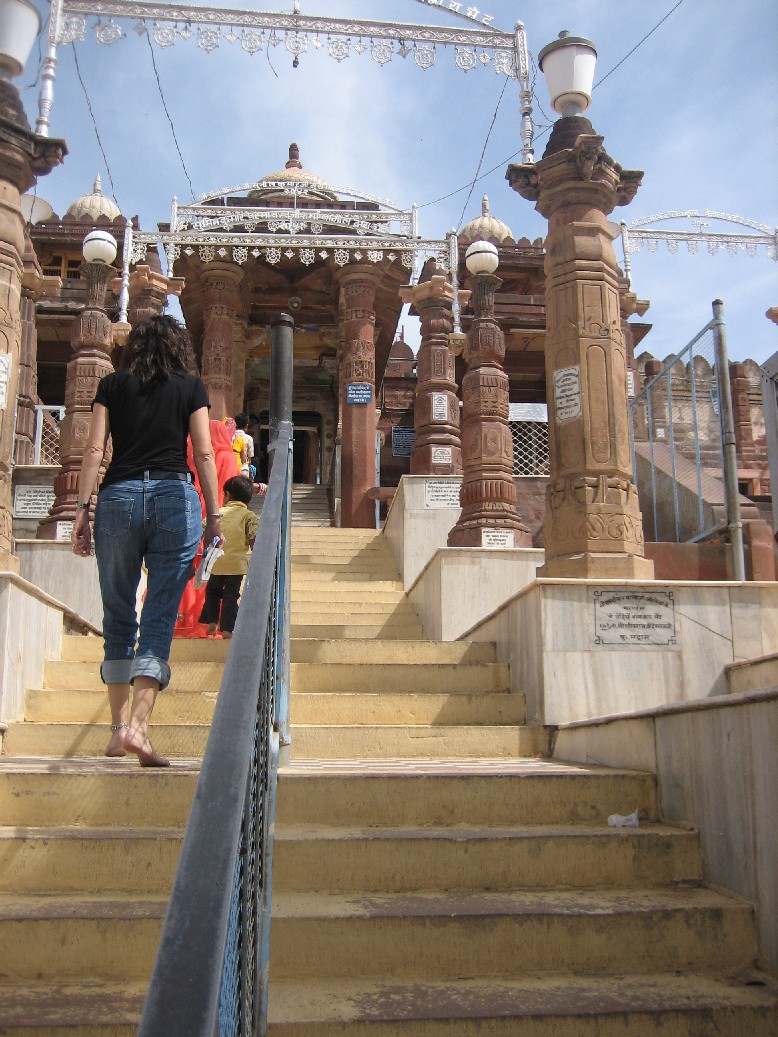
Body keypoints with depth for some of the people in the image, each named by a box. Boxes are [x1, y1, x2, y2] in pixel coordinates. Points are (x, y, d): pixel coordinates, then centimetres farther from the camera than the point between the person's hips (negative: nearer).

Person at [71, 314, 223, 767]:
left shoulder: (112, 385, 13)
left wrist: (82, 509, 4)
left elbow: (94, 450, 4)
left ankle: (119, 728, 14)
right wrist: (214, 515, 5)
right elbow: (204, 453, 3)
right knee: (160, 616, -3)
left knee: (118, 615, 11)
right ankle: (137, 725, -15)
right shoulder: (191, 386, 10)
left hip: (118, 496, 2)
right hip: (175, 496, -1)